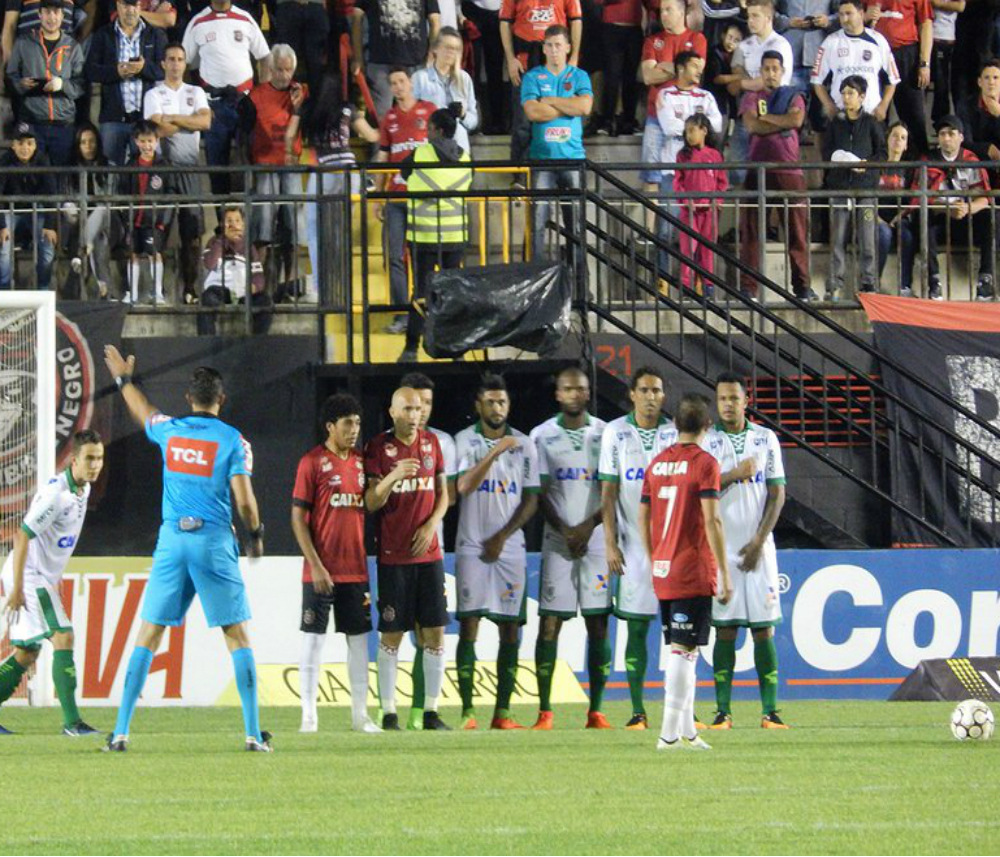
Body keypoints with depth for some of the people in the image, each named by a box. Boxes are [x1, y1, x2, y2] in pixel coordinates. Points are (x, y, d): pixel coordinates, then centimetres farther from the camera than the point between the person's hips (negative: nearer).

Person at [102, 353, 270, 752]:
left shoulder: (169, 431, 6)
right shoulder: (233, 440, -4)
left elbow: (143, 413, 29)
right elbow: (244, 500, -8)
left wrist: (123, 379, 49)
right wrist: (255, 535, 12)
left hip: (172, 540, 3)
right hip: (214, 541, -3)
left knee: (147, 636, 6)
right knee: (237, 636, 3)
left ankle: (121, 731, 3)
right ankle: (253, 733, -1)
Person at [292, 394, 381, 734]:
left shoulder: (361, 462, 10)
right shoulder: (313, 462, -6)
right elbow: (298, 518, -7)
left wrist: (373, 563, 11)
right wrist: (315, 565, -13)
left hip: (357, 570, 5)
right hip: (321, 571, -5)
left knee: (360, 639, 7)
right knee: (313, 638, -1)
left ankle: (360, 713, 13)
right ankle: (309, 715, 3)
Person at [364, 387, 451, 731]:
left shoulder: (431, 443, 8)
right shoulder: (377, 447, -4)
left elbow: (443, 493, 14)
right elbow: (371, 502, -7)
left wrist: (432, 525, -4)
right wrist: (393, 476, -24)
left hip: (428, 552, 4)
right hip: (393, 556, -4)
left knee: (435, 634, 1)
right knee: (391, 635, -2)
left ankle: (431, 712, 7)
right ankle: (389, 713, 3)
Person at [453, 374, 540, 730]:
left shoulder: (524, 444, 7)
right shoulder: (464, 441, 1)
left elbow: (531, 500, 6)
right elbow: (463, 486, -13)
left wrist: (502, 536, -5)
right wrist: (494, 452, -20)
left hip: (510, 547, 3)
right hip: (471, 546, -3)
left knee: (511, 628, 0)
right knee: (469, 624, -6)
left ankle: (502, 711, 3)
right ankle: (467, 711, -6)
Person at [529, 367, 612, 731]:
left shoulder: (606, 434, 6)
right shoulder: (543, 436, 4)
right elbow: (539, 493, 2)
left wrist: (588, 526, -9)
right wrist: (564, 530, -10)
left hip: (597, 537, 1)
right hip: (557, 540, -1)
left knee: (598, 625, 0)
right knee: (550, 624, -4)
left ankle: (596, 711, 3)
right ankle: (545, 711, -2)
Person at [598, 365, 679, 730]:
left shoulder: (676, 434, 5)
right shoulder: (615, 433, 3)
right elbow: (608, 494, 2)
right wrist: (610, 544, -5)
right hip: (633, 545, -1)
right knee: (637, 627, 0)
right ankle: (637, 711, 3)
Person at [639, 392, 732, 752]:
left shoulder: (656, 464, 10)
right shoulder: (704, 463, -9)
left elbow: (643, 518, 12)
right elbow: (711, 521, -14)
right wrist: (724, 574, -10)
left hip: (663, 573, 7)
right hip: (694, 572, -7)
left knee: (682, 649, 14)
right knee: (683, 650, -7)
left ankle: (687, 731, 17)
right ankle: (670, 732, -11)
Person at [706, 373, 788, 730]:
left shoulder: (766, 439, 7)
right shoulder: (706, 440, 3)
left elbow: (777, 494, 4)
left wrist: (759, 541, -5)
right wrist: (734, 475, -11)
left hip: (758, 547, 1)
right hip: (720, 547, -1)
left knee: (764, 628, -1)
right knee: (725, 629, -2)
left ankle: (770, 710, -1)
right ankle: (723, 710, -1)